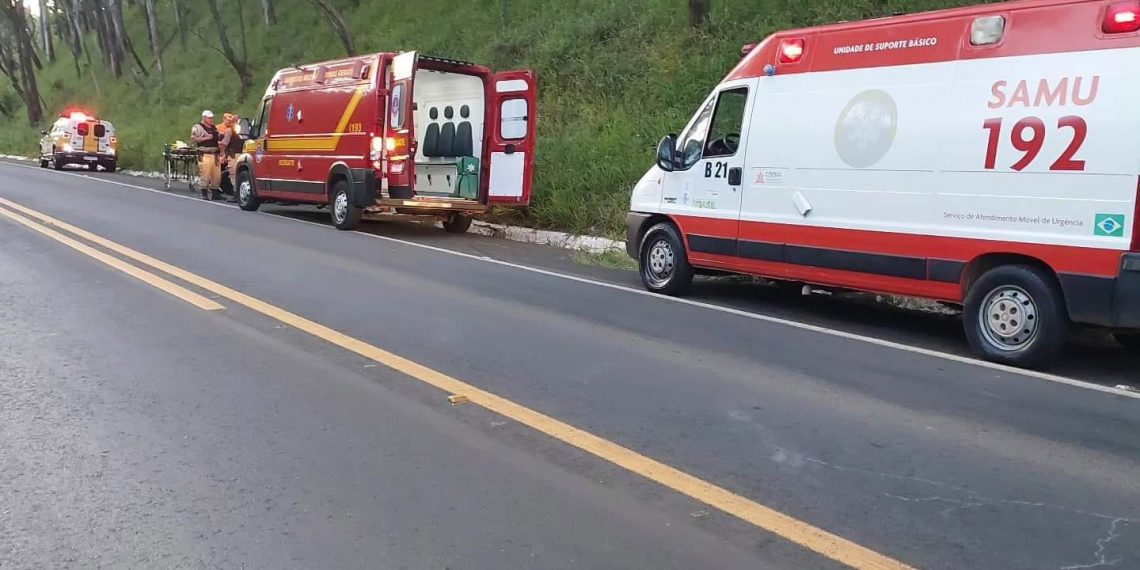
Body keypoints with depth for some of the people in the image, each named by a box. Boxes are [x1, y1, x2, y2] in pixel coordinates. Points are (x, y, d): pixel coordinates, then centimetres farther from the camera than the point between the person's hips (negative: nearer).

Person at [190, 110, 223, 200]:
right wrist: (206, 138, -15)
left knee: (216, 174, 7)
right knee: (204, 174, -9)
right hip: (205, 155, -7)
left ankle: (215, 192, 16)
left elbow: (219, 138, 31)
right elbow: (193, 138, -11)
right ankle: (204, 193, -6)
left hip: (215, 155, 7)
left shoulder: (214, 128, 22)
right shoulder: (197, 127, 0)